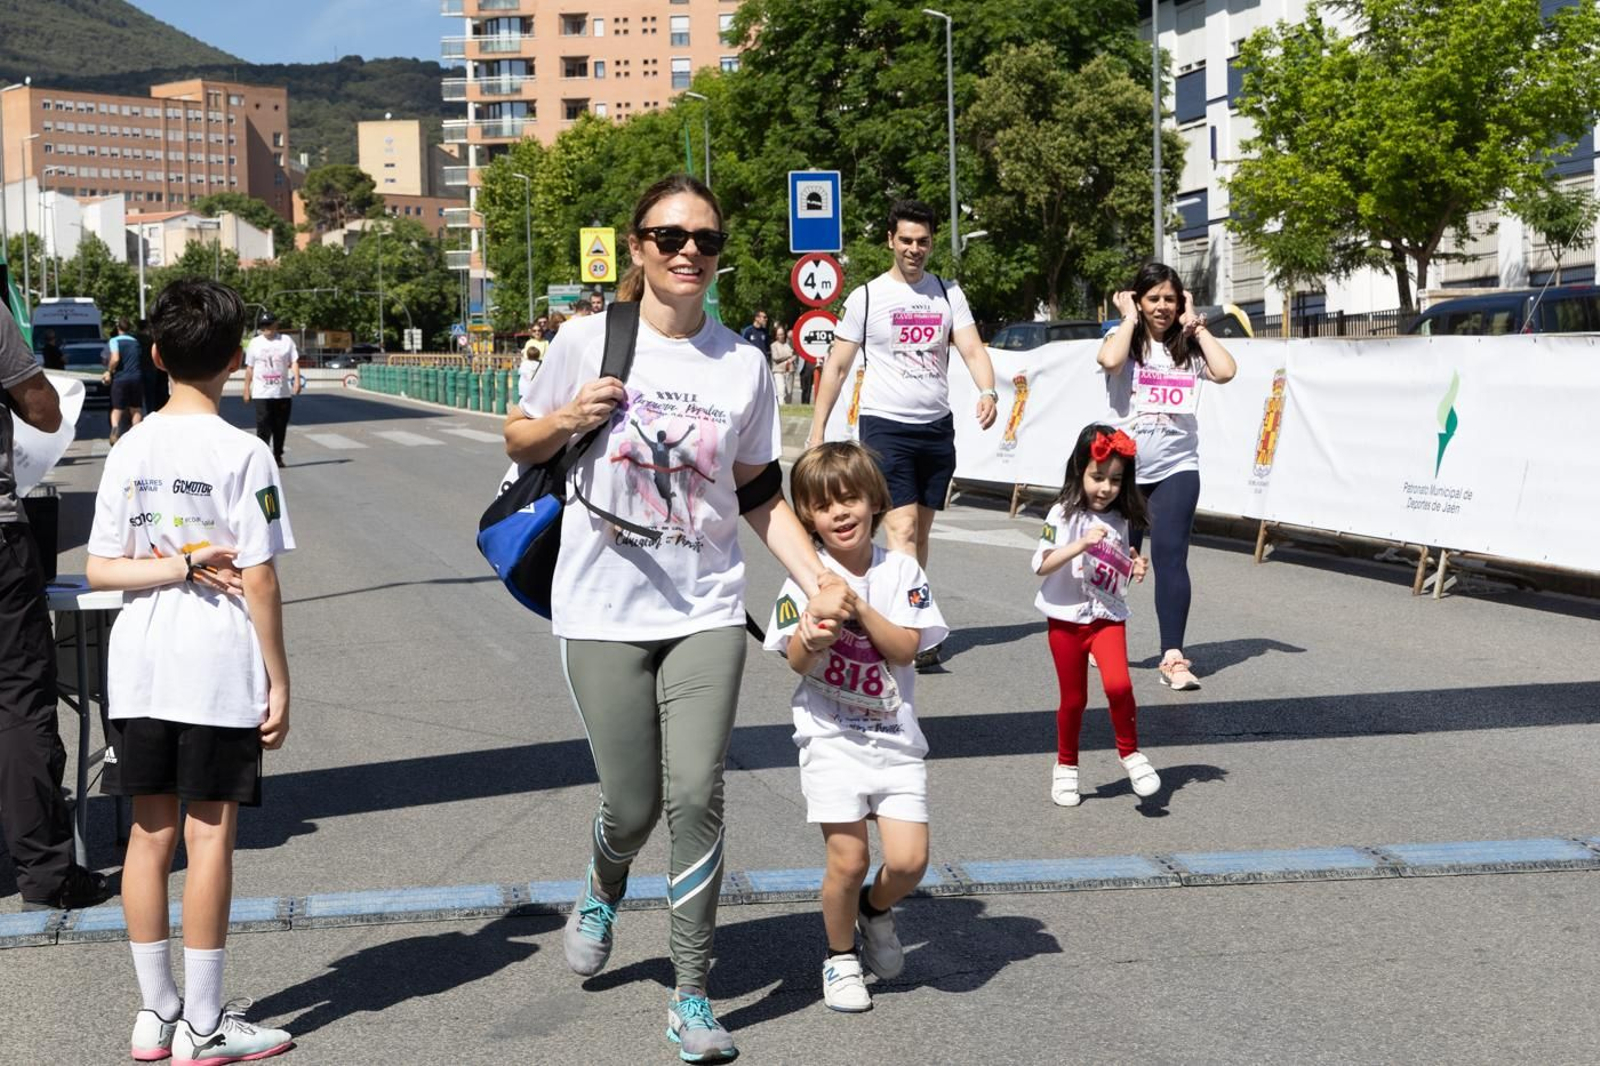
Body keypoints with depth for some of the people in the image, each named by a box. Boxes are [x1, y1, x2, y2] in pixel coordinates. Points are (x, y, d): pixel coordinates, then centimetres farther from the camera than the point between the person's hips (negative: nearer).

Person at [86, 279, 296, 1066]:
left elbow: (99, 568, 3)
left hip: (138, 669, 5)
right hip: (218, 670, -5)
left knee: (150, 832, 11)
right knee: (210, 833, 2)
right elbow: (259, 580, -11)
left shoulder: (129, 451, 5)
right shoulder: (242, 454, -10)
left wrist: (176, 566, -4)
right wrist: (278, 681, -5)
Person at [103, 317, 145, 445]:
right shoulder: (135, 342, 13)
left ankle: (115, 427, -26)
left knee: (117, 408, 3)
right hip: (136, 377, 3)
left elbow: (115, 359, -16)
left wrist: (109, 372, -2)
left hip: (120, 378, -3)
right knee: (135, 408, 13)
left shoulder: (114, 341, -3)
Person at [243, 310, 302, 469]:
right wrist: (247, 390, 6)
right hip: (262, 393, -1)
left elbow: (294, 362, 0)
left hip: (283, 392, 1)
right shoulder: (255, 343, 6)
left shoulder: (286, 341, 5)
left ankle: (278, 456, 21)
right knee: (263, 426, -9)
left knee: (280, 426, 8)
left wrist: (297, 380, -15)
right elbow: (249, 368, 8)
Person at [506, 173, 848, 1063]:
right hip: (605, 613, -1)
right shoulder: (590, 341, -3)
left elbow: (761, 494, 9)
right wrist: (568, 419, -14)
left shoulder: (743, 364, 2)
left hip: (707, 612, 1)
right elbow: (520, 445, 8)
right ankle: (604, 891, 41)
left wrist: (820, 578, -2)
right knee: (632, 804, 3)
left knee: (696, 796, -7)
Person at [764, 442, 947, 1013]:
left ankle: (876, 909, 28)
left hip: (895, 736, 2)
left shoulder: (901, 571, 1)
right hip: (831, 737, -2)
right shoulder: (807, 578, -3)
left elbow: (906, 647, -9)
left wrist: (859, 608, -19)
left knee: (909, 859, -7)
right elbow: (798, 662, -8)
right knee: (848, 858, -7)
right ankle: (840, 957, 19)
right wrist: (814, 626, -29)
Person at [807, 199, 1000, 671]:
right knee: (902, 527, -15)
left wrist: (987, 391, -21)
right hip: (886, 425, -4)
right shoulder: (866, 297, 0)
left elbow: (972, 349, 0)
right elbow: (836, 366, 3)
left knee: (921, 530, 10)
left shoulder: (948, 293, 9)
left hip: (937, 428, 4)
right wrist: (817, 430, -2)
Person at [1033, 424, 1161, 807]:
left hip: (1107, 616, 2)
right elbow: (1041, 565, -16)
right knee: (1073, 698, 7)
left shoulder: (1118, 521, 5)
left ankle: (1130, 752, 3)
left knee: (1118, 684, -19)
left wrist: (1134, 570, -5)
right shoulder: (1064, 514, -7)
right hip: (1066, 618, -2)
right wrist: (1081, 544, -26)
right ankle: (1066, 766, 27)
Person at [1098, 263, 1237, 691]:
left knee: (1170, 556, -12)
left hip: (1177, 468, 0)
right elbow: (1110, 361, -23)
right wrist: (1130, 318, -9)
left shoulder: (1188, 347, 6)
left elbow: (1225, 371, -13)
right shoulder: (1124, 339, 1)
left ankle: (1173, 657, -13)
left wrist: (1195, 325, -5)